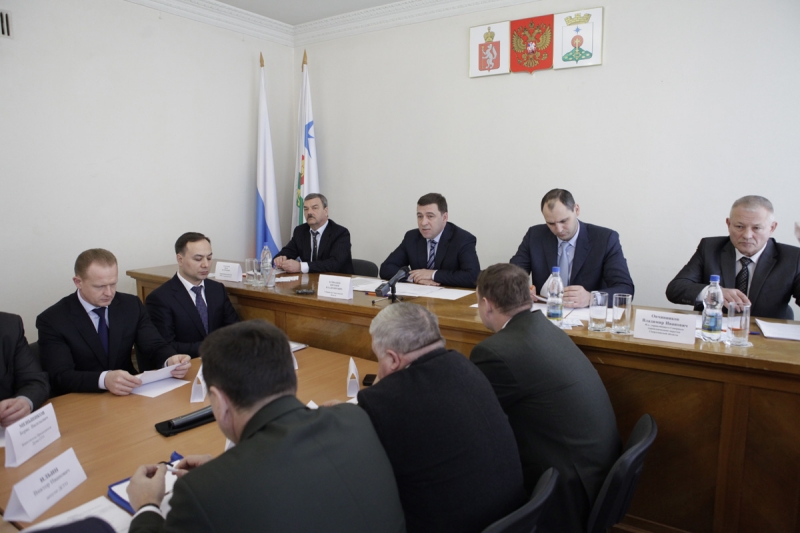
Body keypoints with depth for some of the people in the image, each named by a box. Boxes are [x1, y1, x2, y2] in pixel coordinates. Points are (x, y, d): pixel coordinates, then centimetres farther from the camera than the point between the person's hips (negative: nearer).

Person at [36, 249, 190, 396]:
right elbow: (60, 377, -17)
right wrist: (104, 379, -37)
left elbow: (154, 346, -2)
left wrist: (170, 361, -26)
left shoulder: (131, 306, 3)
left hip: (129, 396, 2)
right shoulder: (52, 320, -8)